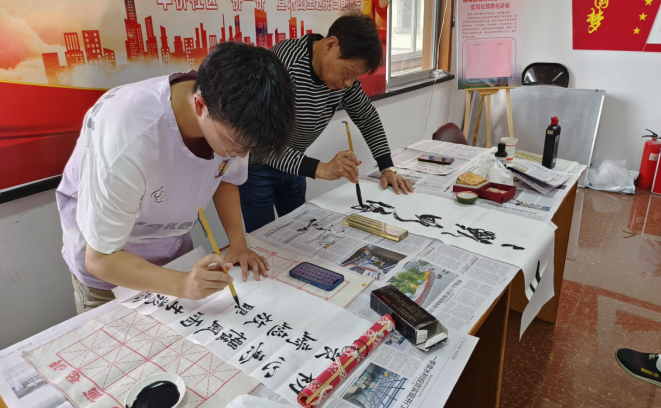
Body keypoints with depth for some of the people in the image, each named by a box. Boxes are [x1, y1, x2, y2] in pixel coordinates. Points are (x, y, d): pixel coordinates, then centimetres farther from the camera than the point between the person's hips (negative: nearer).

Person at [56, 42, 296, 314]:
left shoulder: (230, 119, -24)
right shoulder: (127, 141, -40)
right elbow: (100, 259, -29)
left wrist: (238, 243, -15)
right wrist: (182, 285, -43)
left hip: (176, 249, 4)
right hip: (108, 263, -4)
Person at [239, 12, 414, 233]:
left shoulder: (344, 67, -9)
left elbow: (367, 117, 3)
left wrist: (387, 168, -6)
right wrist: (320, 169, -44)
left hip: (292, 162, 6)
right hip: (256, 163, -6)